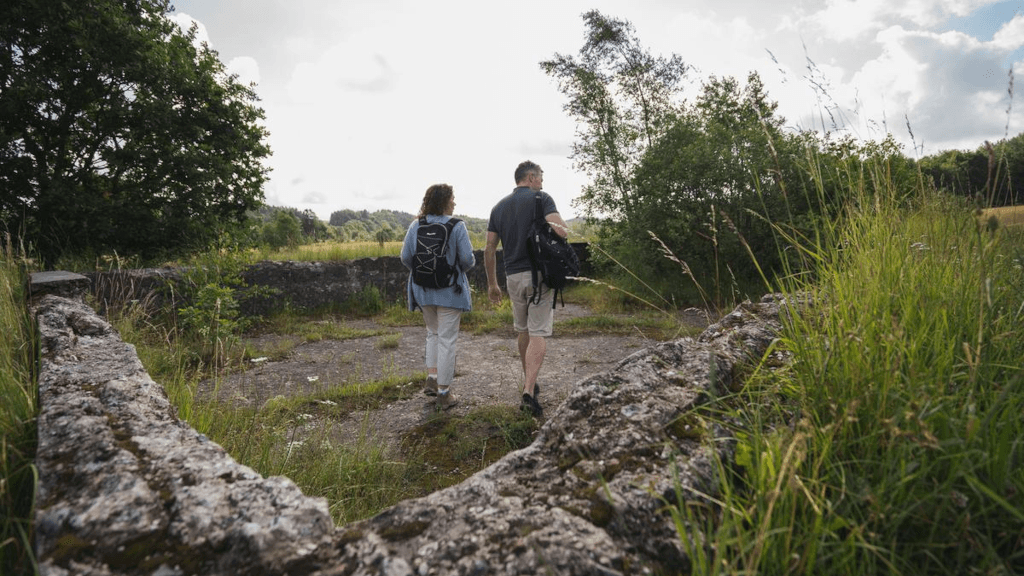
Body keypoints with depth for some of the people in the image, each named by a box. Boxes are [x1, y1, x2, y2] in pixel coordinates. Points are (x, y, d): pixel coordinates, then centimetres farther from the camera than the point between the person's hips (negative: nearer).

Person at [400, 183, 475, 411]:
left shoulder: (415, 226, 1)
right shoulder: (456, 226, -11)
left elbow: (406, 257, 0)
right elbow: (467, 259, -14)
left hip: (423, 290, 4)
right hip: (449, 290, -4)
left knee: (433, 333, 24)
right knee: (447, 340, 3)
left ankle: (432, 378, 17)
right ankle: (443, 393, 9)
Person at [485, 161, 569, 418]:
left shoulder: (499, 206, 12)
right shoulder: (541, 198, -2)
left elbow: (489, 249, 9)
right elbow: (562, 231, -18)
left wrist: (492, 284, 15)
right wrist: (551, 226, 7)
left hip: (513, 276, 5)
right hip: (539, 273, -5)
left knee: (523, 331, 19)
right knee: (538, 334, -4)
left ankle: (529, 384, 31)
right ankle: (529, 391, -14)